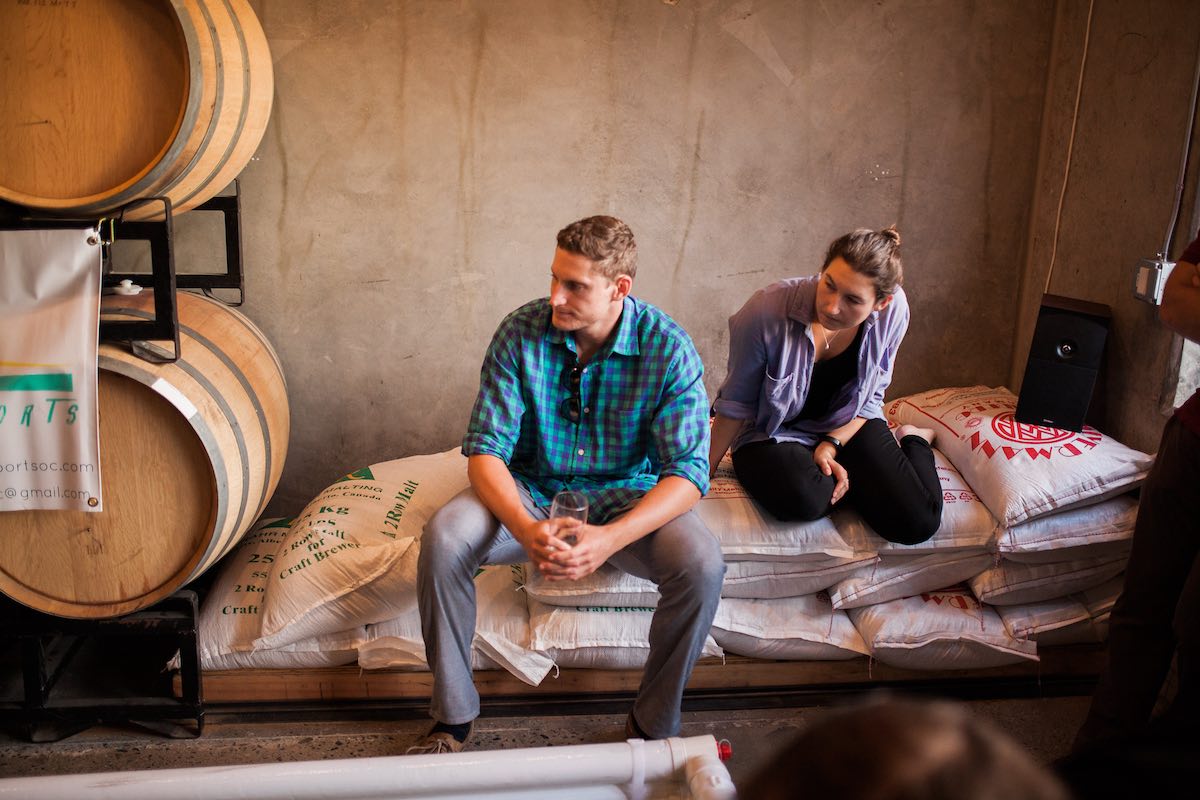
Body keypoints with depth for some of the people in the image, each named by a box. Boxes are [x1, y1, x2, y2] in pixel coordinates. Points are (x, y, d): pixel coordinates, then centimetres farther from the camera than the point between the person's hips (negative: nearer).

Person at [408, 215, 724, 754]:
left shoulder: (669, 348, -16)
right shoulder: (520, 333, -13)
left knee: (701, 563, -29)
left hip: (626, 496, -1)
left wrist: (611, 538, -35)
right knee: (443, 538, -27)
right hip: (530, 491, 1)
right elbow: (484, 450, -13)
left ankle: (652, 726, -6)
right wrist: (526, 529, -34)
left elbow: (688, 472, -19)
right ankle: (452, 717, -8)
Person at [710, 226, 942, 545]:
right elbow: (735, 405, -15)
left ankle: (912, 439, 21)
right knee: (803, 498, -38)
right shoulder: (766, 311, -28)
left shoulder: (893, 310, -17)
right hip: (769, 435, -3)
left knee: (917, 524, -15)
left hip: (846, 426, 3)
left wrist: (831, 445, -16)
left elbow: (870, 399, -1)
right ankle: (858, 477, 2)